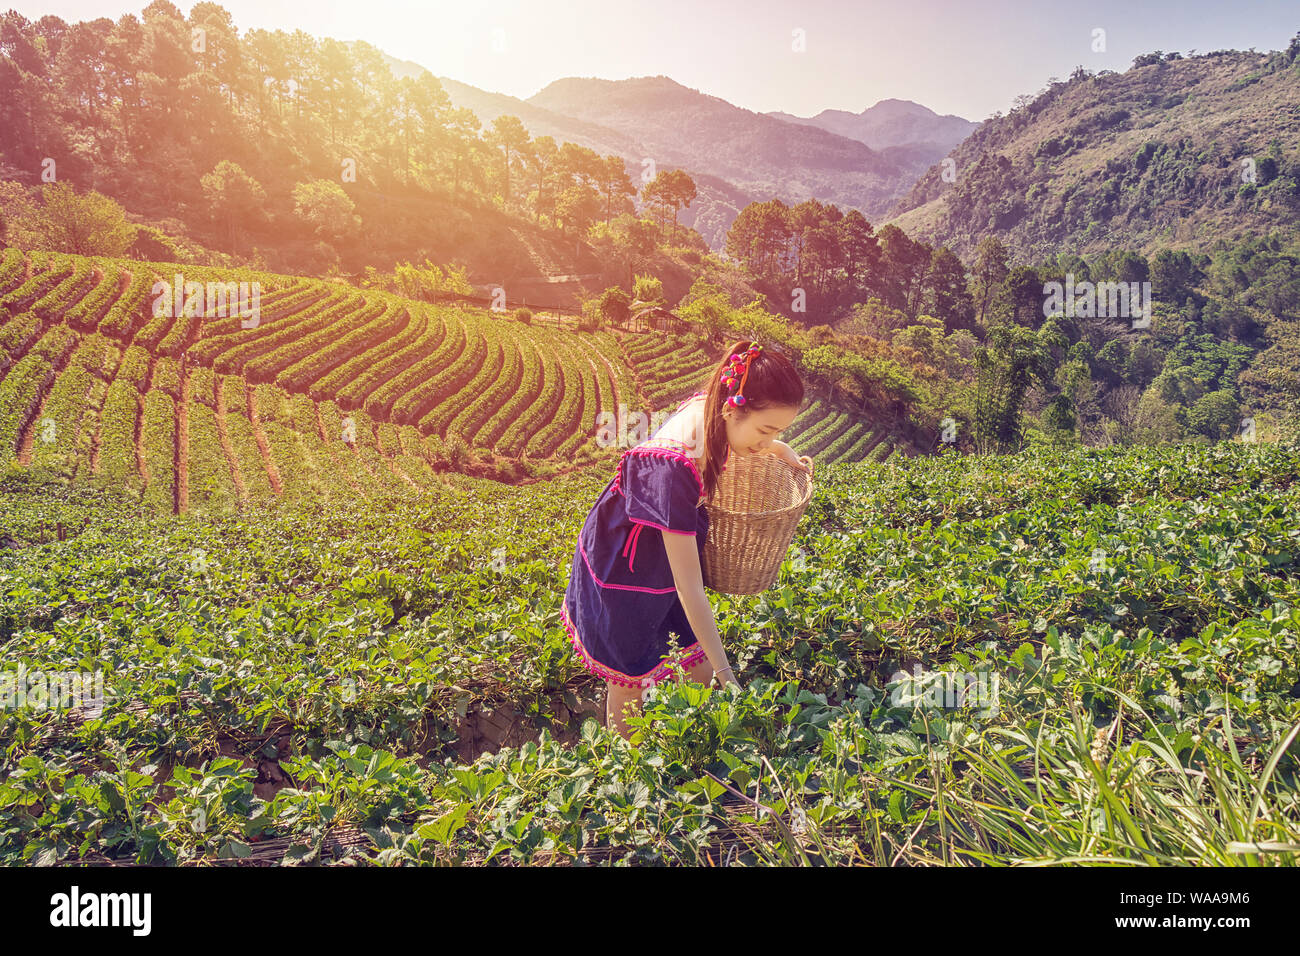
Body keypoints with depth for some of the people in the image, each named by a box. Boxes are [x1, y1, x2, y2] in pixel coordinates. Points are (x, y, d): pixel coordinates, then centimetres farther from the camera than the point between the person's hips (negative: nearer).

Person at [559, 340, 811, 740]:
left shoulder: (706, 408, -18)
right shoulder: (674, 470, -41)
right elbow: (689, 590, -35)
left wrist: (778, 448, 2)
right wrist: (727, 676, -31)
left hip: (664, 556, 7)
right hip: (623, 575, -7)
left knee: (700, 675, 12)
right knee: (629, 683, 14)